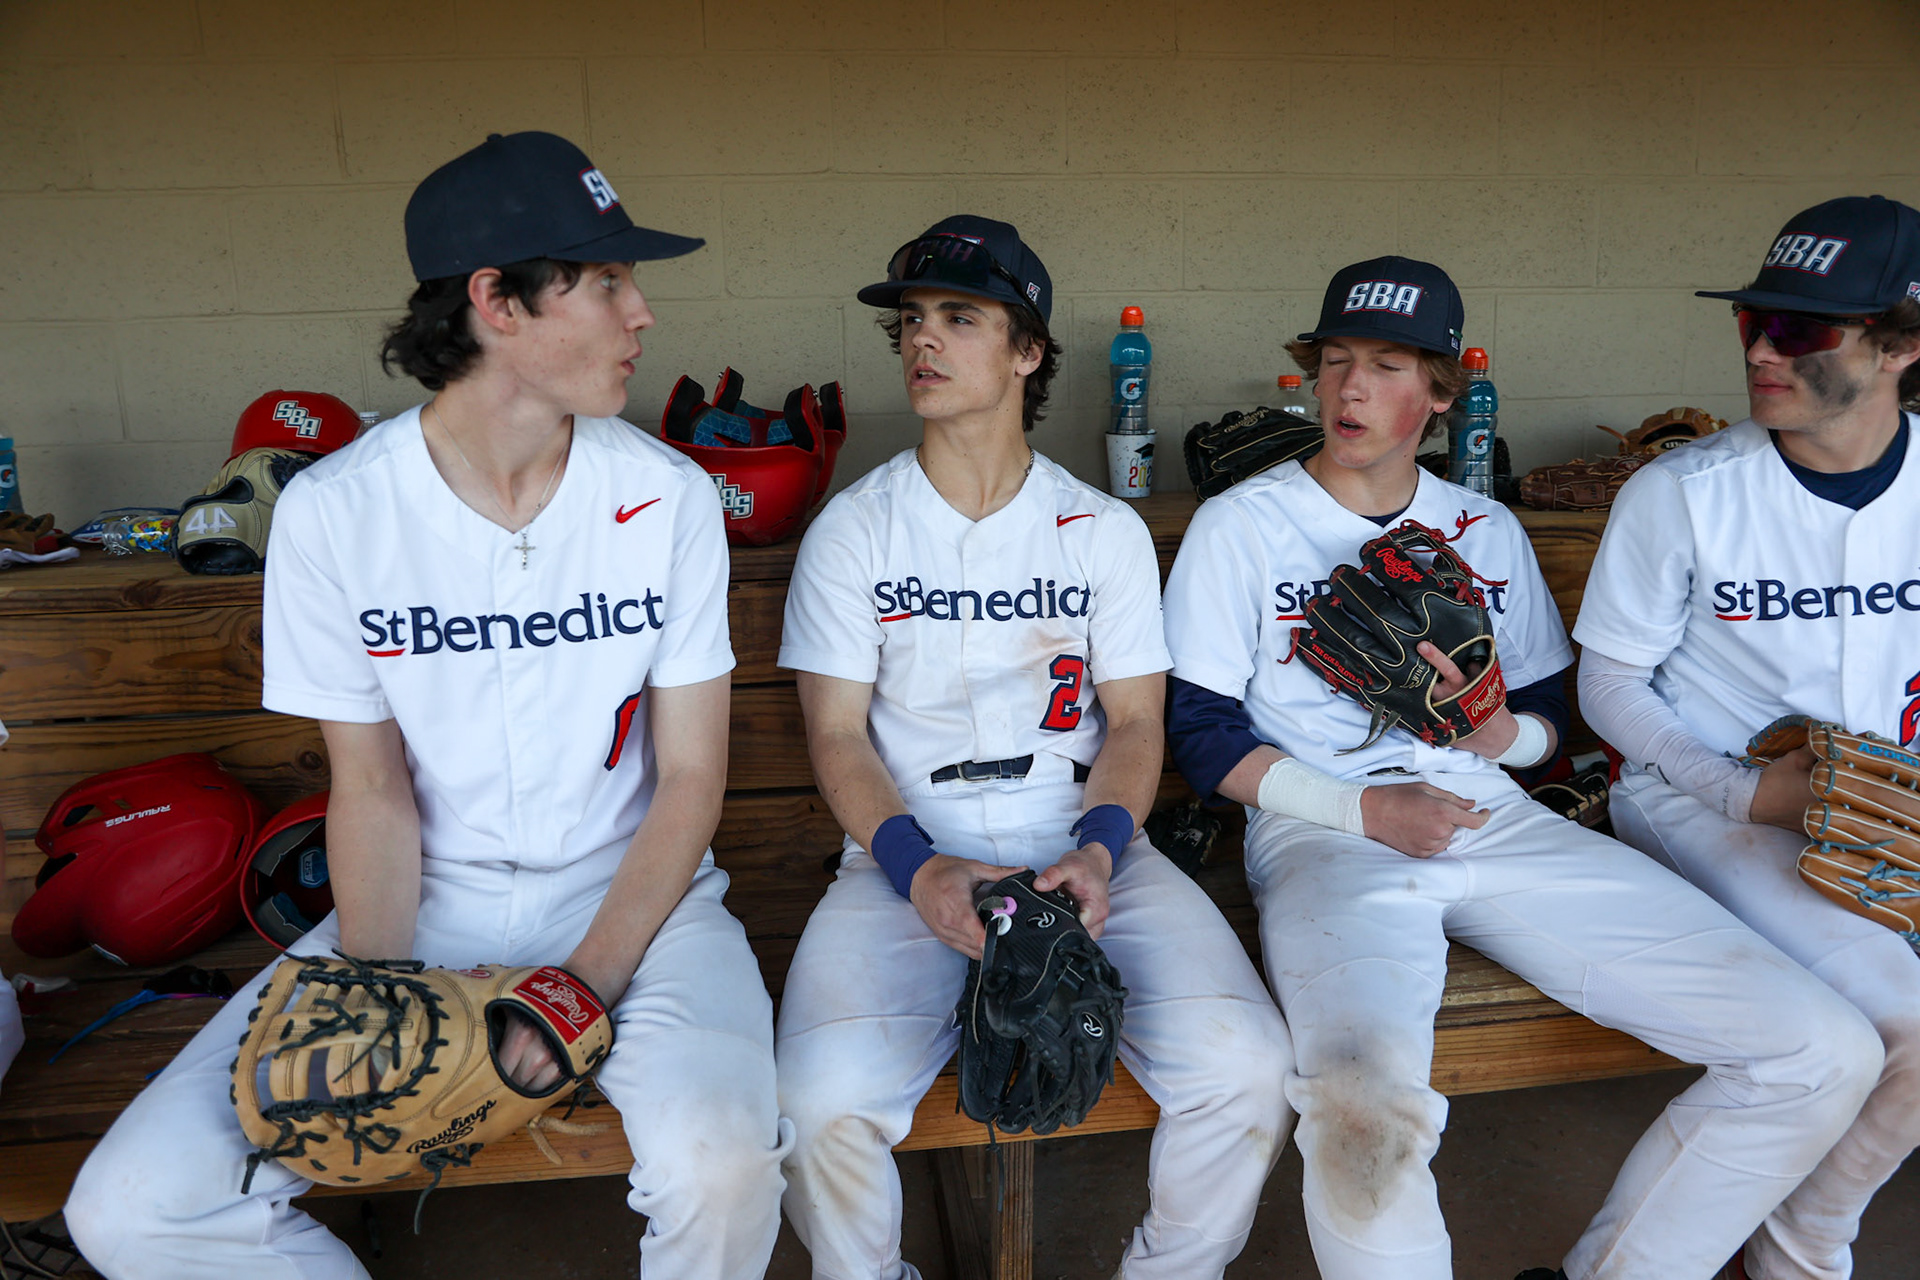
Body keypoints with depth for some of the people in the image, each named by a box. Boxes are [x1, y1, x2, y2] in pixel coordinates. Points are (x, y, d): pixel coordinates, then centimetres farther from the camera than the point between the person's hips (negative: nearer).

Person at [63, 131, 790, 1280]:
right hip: (429, 907, 2)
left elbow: (691, 777, -6)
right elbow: (373, 790, -2)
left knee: (720, 1160, -29)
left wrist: (590, 979, -17)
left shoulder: (668, 498, -7)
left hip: (633, 893, -1)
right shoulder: (334, 511, -7)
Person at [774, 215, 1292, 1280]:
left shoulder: (1107, 532, 9)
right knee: (822, 1099, -25)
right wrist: (918, 868, -16)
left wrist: (1097, 850, -13)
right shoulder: (851, 531, 6)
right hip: (910, 859, -1)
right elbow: (837, 736, 1)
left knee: (1244, 1068, -20)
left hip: (1085, 850, 2)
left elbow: (1135, 722, 7)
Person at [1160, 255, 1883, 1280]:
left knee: (1827, 1053, -8)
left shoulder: (1488, 532, 19)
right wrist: (1365, 809, -12)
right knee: (1364, 1103, -38)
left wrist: (1504, 732, -4)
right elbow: (1201, 733, 0)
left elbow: (1552, 717, 22)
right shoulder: (1241, 525, 5)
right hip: (1323, 831, -4)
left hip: (1493, 820, 5)